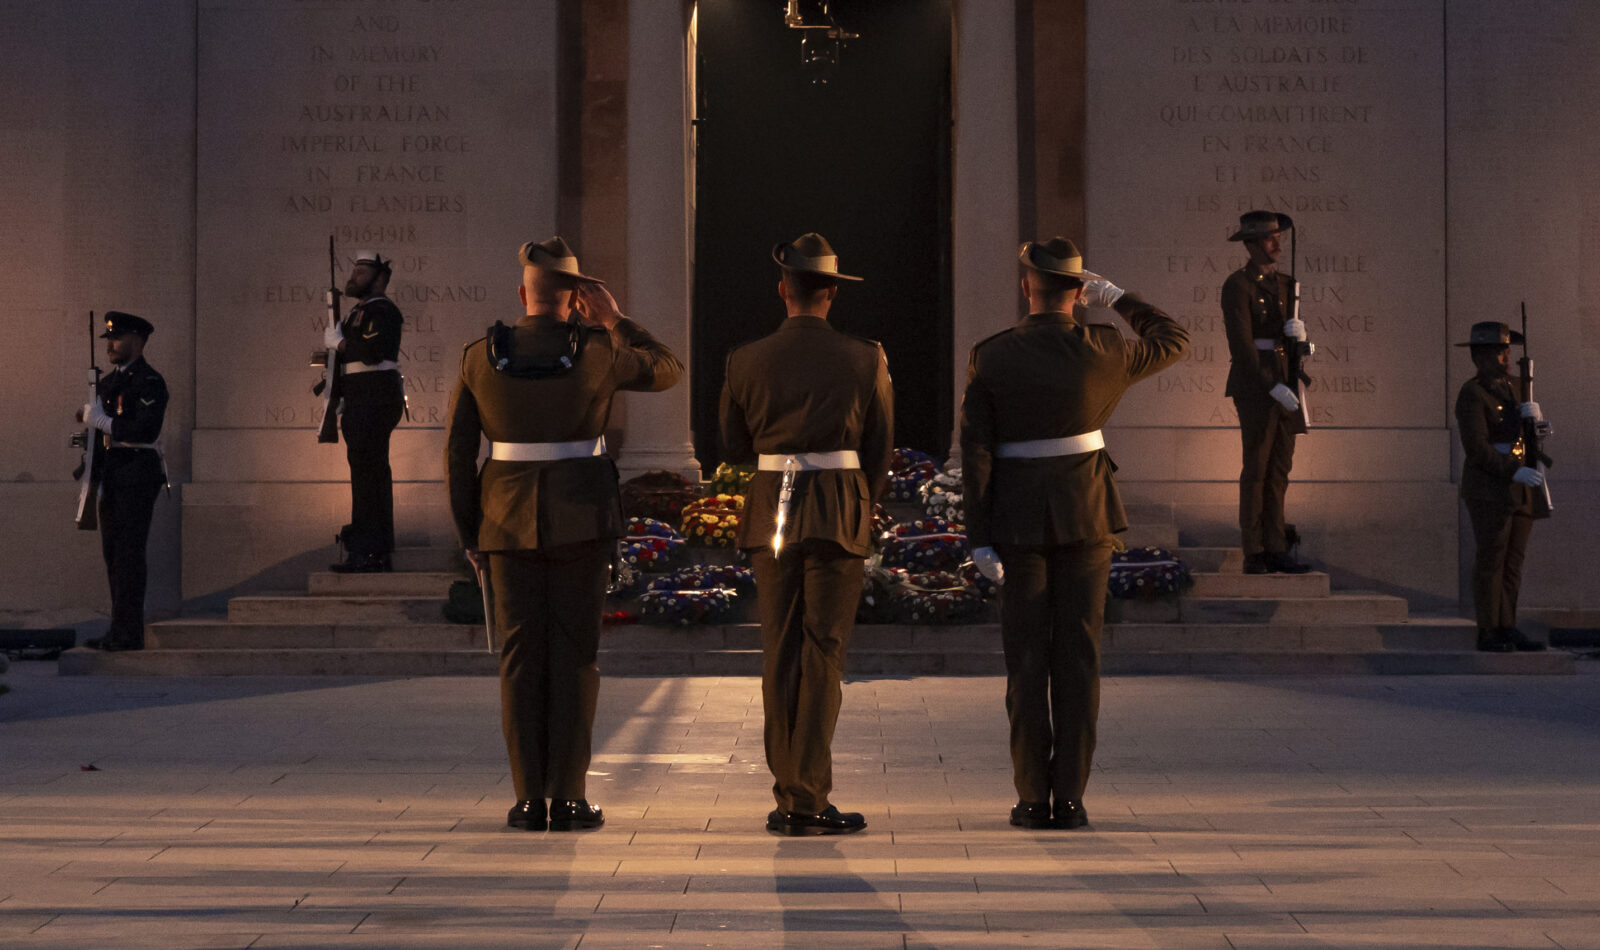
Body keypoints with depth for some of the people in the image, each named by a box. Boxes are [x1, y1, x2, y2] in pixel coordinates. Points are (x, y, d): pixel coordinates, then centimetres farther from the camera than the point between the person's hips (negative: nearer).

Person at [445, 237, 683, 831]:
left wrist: (468, 536, 8)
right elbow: (668, 371, 11)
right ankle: (568, 799, 3)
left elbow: (458, 452, 0)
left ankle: (529, 800, 4)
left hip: (509, 523, 2)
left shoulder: (480, 358, -1)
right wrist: (614, 320, 8)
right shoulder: (598, 353, -7)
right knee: (574, 658, 3)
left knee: (521, 659, 6)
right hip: (582, 524, -1)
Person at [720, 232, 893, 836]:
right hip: (840, 514, -2)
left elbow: (734, 448, 8)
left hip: (771, 514, 2)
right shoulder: (866, 361, -4)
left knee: (780, 653, 10)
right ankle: (807, 799, -4)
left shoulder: (747, 361, 0)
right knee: (822, 654, 1)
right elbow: (880, 451, 3)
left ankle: (788, 796, 14)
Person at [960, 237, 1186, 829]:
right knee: (1077, 657, 3)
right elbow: (1174, 342, 13)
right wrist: (1116, 298, 14)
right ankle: (1069, 799, 2)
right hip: (1086, 516, 1)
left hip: (1019, 519, 0)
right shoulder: (1102, 350, -6)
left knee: (1026, 660, 4)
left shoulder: (989, 358, -7)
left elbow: (975, 453, -9)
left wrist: (979, 538, -6)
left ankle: (1033, 801, 3)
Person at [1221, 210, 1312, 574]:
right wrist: (1272, 387, -19)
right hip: (1254, 384, -7)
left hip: (1286, 386, 7)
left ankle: (1276, 551, 9)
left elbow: (1295, 337, 19)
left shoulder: (1285, 284, 17)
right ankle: (1254, 554, -4)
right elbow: (1241, 345, -14)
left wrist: (1298, 331, -6)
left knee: (1279, 469, 6)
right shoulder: (1237, 285, -7)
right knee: (1257, 469, -7)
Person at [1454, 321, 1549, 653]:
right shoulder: (1472, 394, -9)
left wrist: (1534, 415, -13)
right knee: (1491, 560, -6)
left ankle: (1507, 629, 11)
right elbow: (1476, 447, -18)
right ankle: (1488, 634, -2)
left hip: (1519, 489, 7)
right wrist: (1515, 472, -22)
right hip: (1489, 489, -7)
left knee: (1513, 560, 7)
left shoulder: (1513, 388, 15)